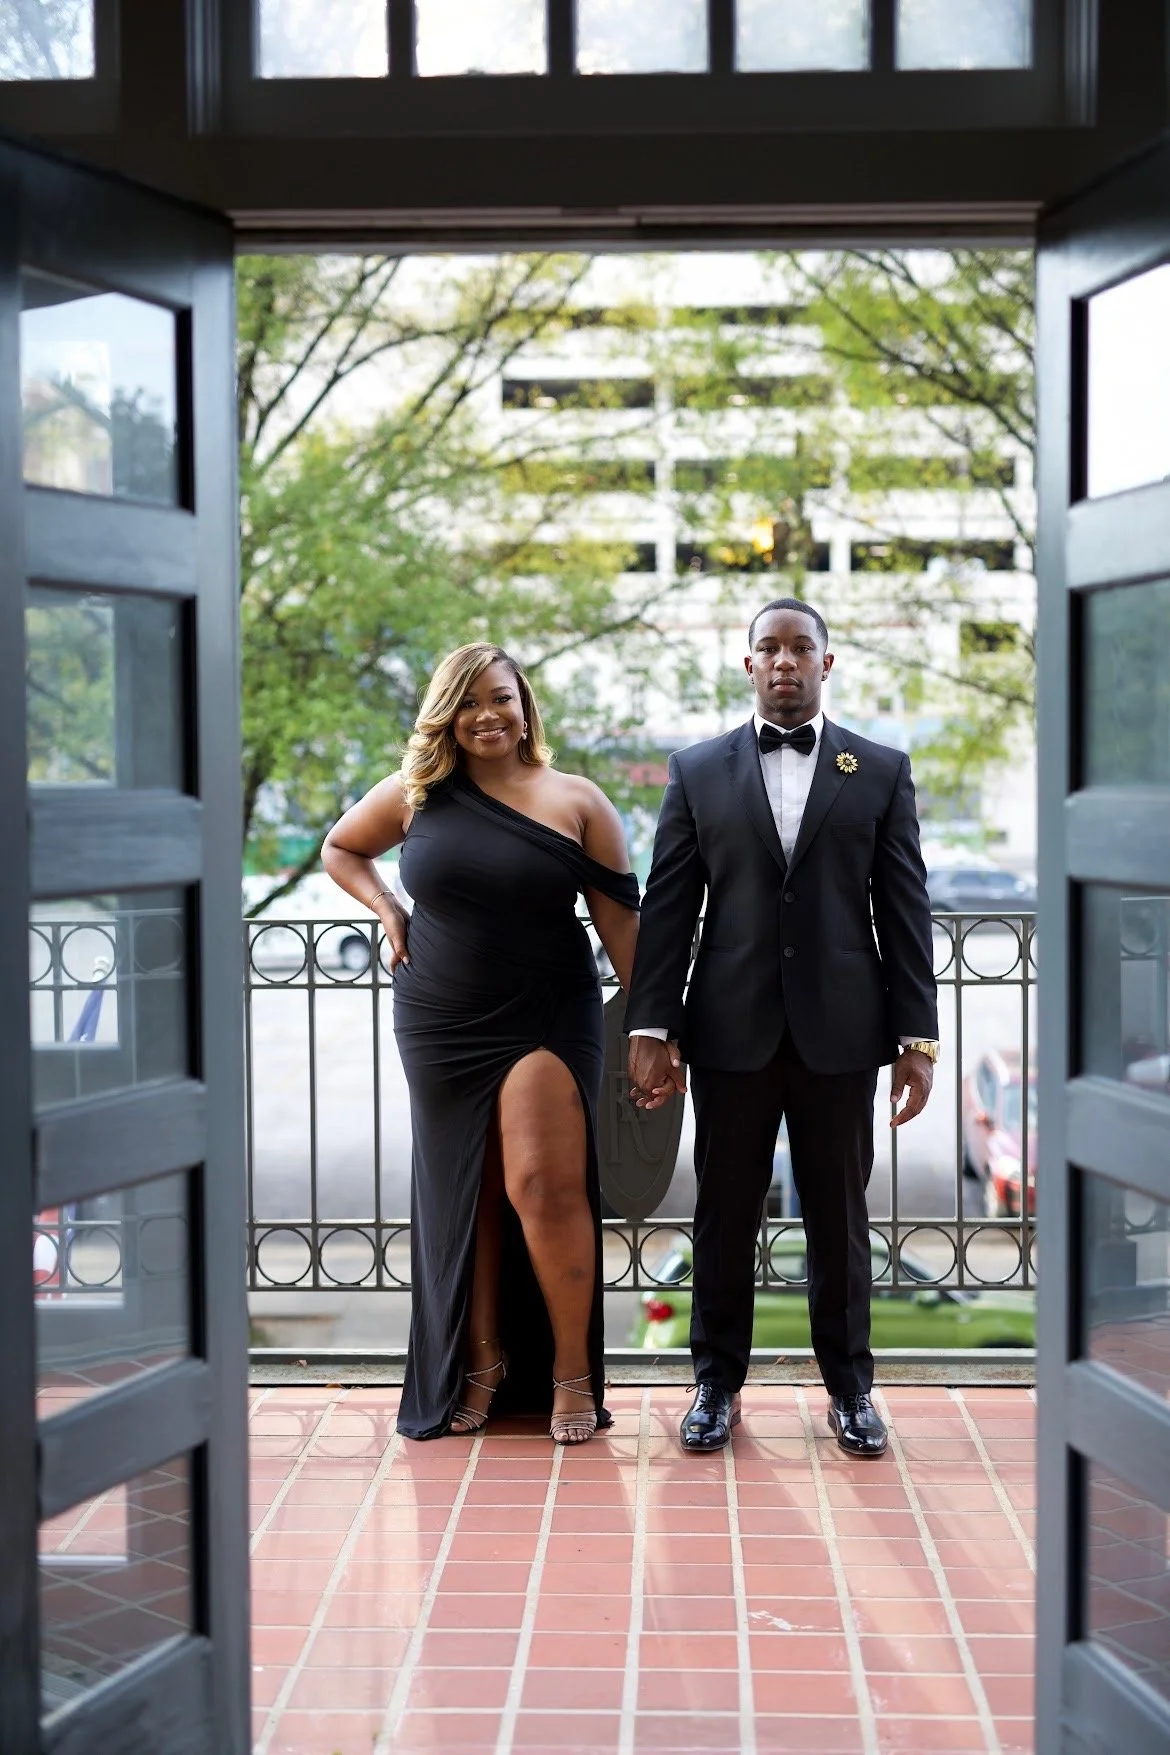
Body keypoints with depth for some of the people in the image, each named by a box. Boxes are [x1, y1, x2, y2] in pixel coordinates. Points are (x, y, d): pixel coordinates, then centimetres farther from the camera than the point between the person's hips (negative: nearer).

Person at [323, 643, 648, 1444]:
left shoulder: (577, 803, -2)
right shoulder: (416, 796, 3)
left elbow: (620, 921, -3)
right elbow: (340, 849, 20)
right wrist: (390, 912, 4)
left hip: (548, 1021, -3)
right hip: (442, 1025, 3)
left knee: (543, 1188, -11)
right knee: (463, 1198, 10)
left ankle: (572, 1372, 5)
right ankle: (480, 1363, 26)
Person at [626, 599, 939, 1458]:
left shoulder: (882, 771, 5)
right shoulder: (698, 770, 6)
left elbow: (905, 911, 2)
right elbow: (667, 907, 3)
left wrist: (917, 1036, -3)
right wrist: (651, 1027, -4)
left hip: (839, 1032, 0)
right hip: (732, 1031, 0)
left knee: (840, 1218, 9)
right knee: (725, 1217, 8)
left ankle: (850, 1386, 22)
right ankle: (718, 1383, 21)